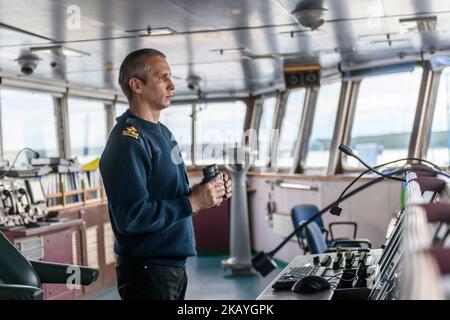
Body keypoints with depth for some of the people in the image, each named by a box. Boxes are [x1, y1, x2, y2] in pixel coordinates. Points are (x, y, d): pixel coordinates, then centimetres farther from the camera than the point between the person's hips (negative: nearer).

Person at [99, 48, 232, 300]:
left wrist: (207, 192, 1)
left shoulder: (162, 132, 13)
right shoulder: (127, 141, -19)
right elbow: (131, 217, -27)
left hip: (174, 266, 9)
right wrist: (193, 202, -23)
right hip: (147, 274, -9)